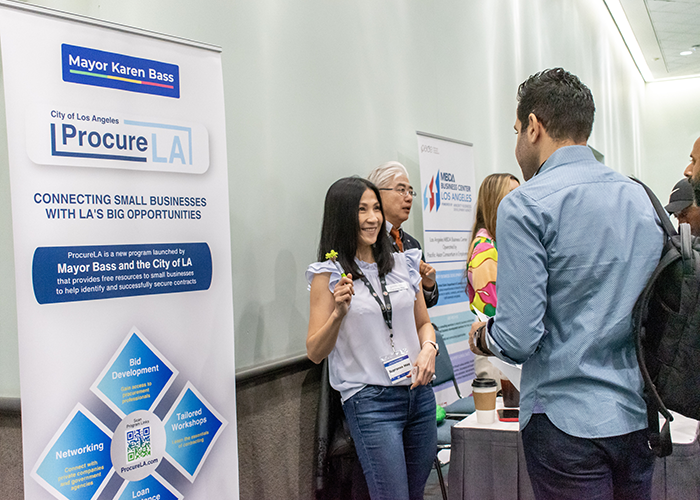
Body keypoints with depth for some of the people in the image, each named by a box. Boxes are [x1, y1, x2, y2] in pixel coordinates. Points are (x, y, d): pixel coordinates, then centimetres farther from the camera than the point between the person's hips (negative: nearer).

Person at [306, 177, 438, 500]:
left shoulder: (404, 264, 8)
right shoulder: (329, 275, -5)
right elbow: (314, 353, -6)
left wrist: (428, 349, -1)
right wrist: (339, 313, -22)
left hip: (419, 392, 6)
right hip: (370, 401, -5)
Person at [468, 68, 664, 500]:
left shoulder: (526, 206, -15)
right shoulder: (642, 197, 6)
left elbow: (518, 338, -19)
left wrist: (481, 338, 2)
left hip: (567, 420, -6)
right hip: (639, 416, 7)